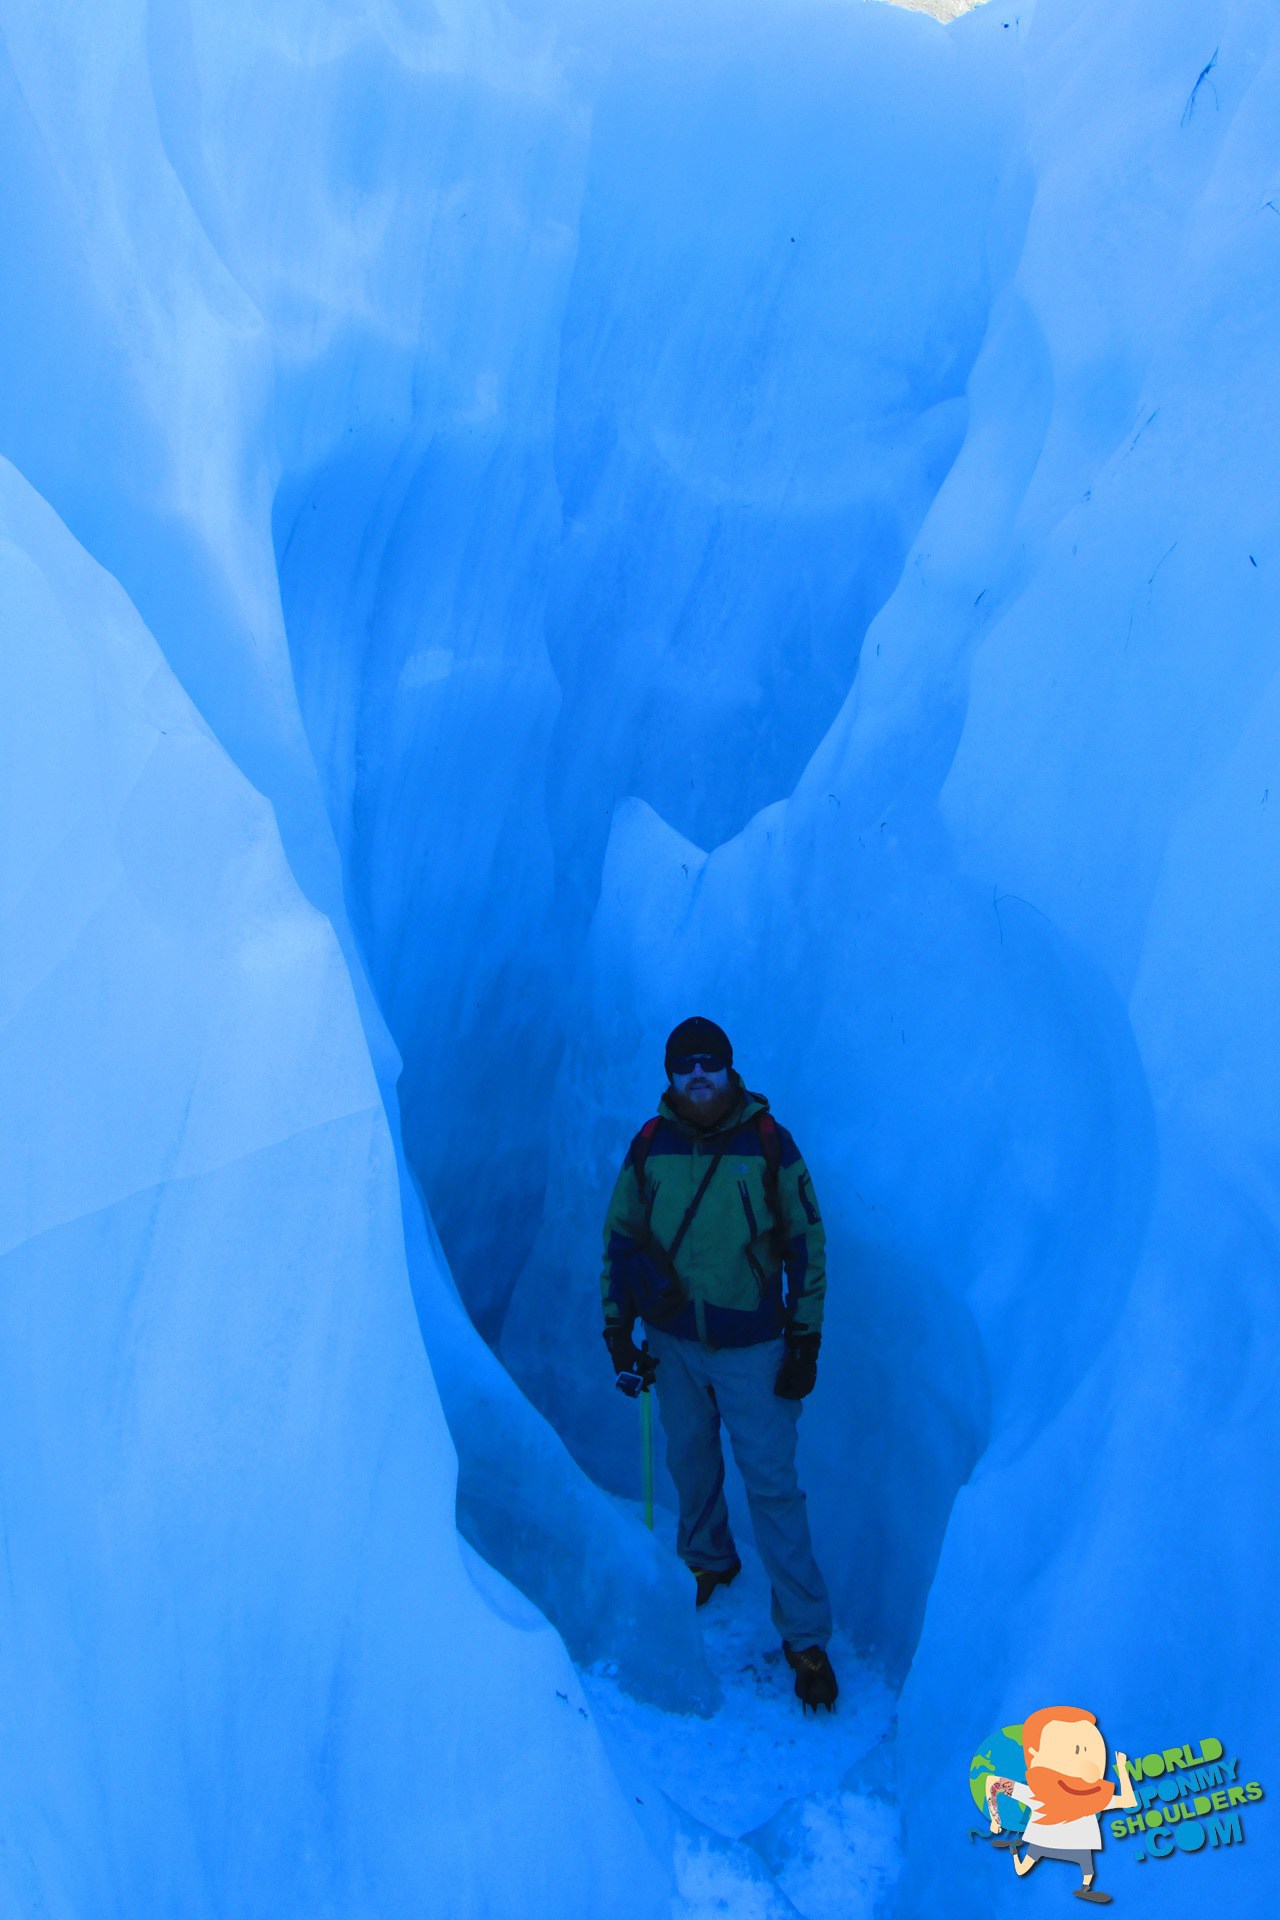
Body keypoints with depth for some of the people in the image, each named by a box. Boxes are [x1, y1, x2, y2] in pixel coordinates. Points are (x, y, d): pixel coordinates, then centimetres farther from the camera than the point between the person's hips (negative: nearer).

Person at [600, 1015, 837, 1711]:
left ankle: (805, 1637, 12)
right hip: (673, 1340, 3)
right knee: (690, 1465, 18)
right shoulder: (649, 1146, -3)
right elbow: (620, 1237, 7)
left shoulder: (768, 1143, -9)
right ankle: (708, 1562, 45)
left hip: (752, 1345, -3)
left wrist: (805, 1341, -4)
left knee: (771, 1485, -1)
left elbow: (806, 1244, -3)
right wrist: (617, 1328, 5)